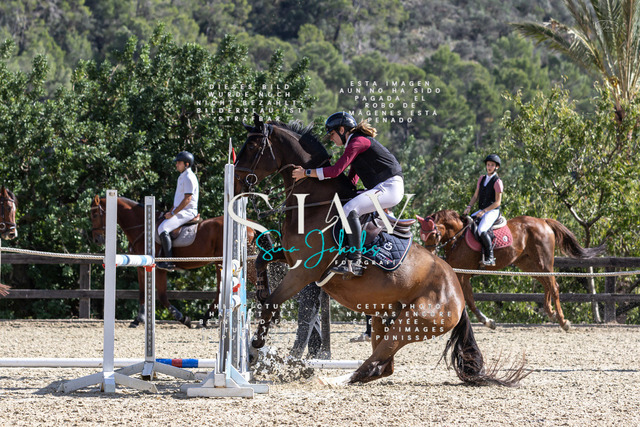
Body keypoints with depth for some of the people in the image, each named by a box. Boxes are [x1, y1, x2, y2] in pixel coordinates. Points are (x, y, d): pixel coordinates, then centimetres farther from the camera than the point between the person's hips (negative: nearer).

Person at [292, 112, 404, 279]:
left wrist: (306, 172, -12)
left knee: (349, 210, -30)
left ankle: (355, 262, -31)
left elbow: (336, 170, -19)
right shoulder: (359, 142, 21)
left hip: (390, 188, -11)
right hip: (381, 188, 11)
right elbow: (352, 180, 23)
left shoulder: (357, 142, -11)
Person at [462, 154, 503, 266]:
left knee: (482, 230, -31)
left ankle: (490, 258, -24)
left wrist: (484, 211, -18)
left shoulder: (497, 182, -9)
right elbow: (476, 196, 18)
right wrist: (469, 207, 0)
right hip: (482, 211, 8)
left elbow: (497, 202, -11)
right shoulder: (482, 179, 13)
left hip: (493, 211, -8)